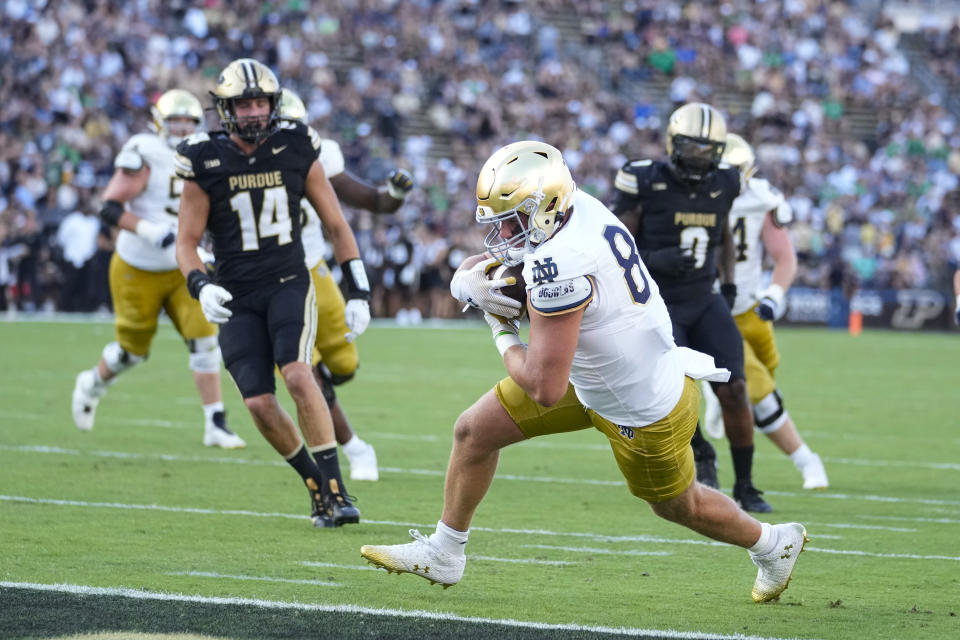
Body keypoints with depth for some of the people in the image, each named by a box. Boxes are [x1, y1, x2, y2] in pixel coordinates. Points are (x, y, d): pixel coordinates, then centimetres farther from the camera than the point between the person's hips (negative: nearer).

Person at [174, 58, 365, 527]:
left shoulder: (297, 151, -1)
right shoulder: (206, 164, -5)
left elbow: (336, 225, 8)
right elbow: (186, 242, 1)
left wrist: (358, 291, 3)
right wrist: (201, 287, -19)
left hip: (289, 284, -1)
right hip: (236, 298, 1)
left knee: (297, 375, -25)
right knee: (259, 404, -8)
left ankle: (335, 487, -19)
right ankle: (315, 483, 14)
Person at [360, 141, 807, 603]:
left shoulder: (560, 266, -37)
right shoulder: (578, 210, -10)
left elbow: (544, 388, -34)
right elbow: (491, 261, 7)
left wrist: (504, 338, -16)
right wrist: (470, 281, -18)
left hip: (645, 412, -9)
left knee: (677, 505, 19)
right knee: (474, 431, 6)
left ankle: (772, 544, 47)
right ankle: (442, 555, 24)